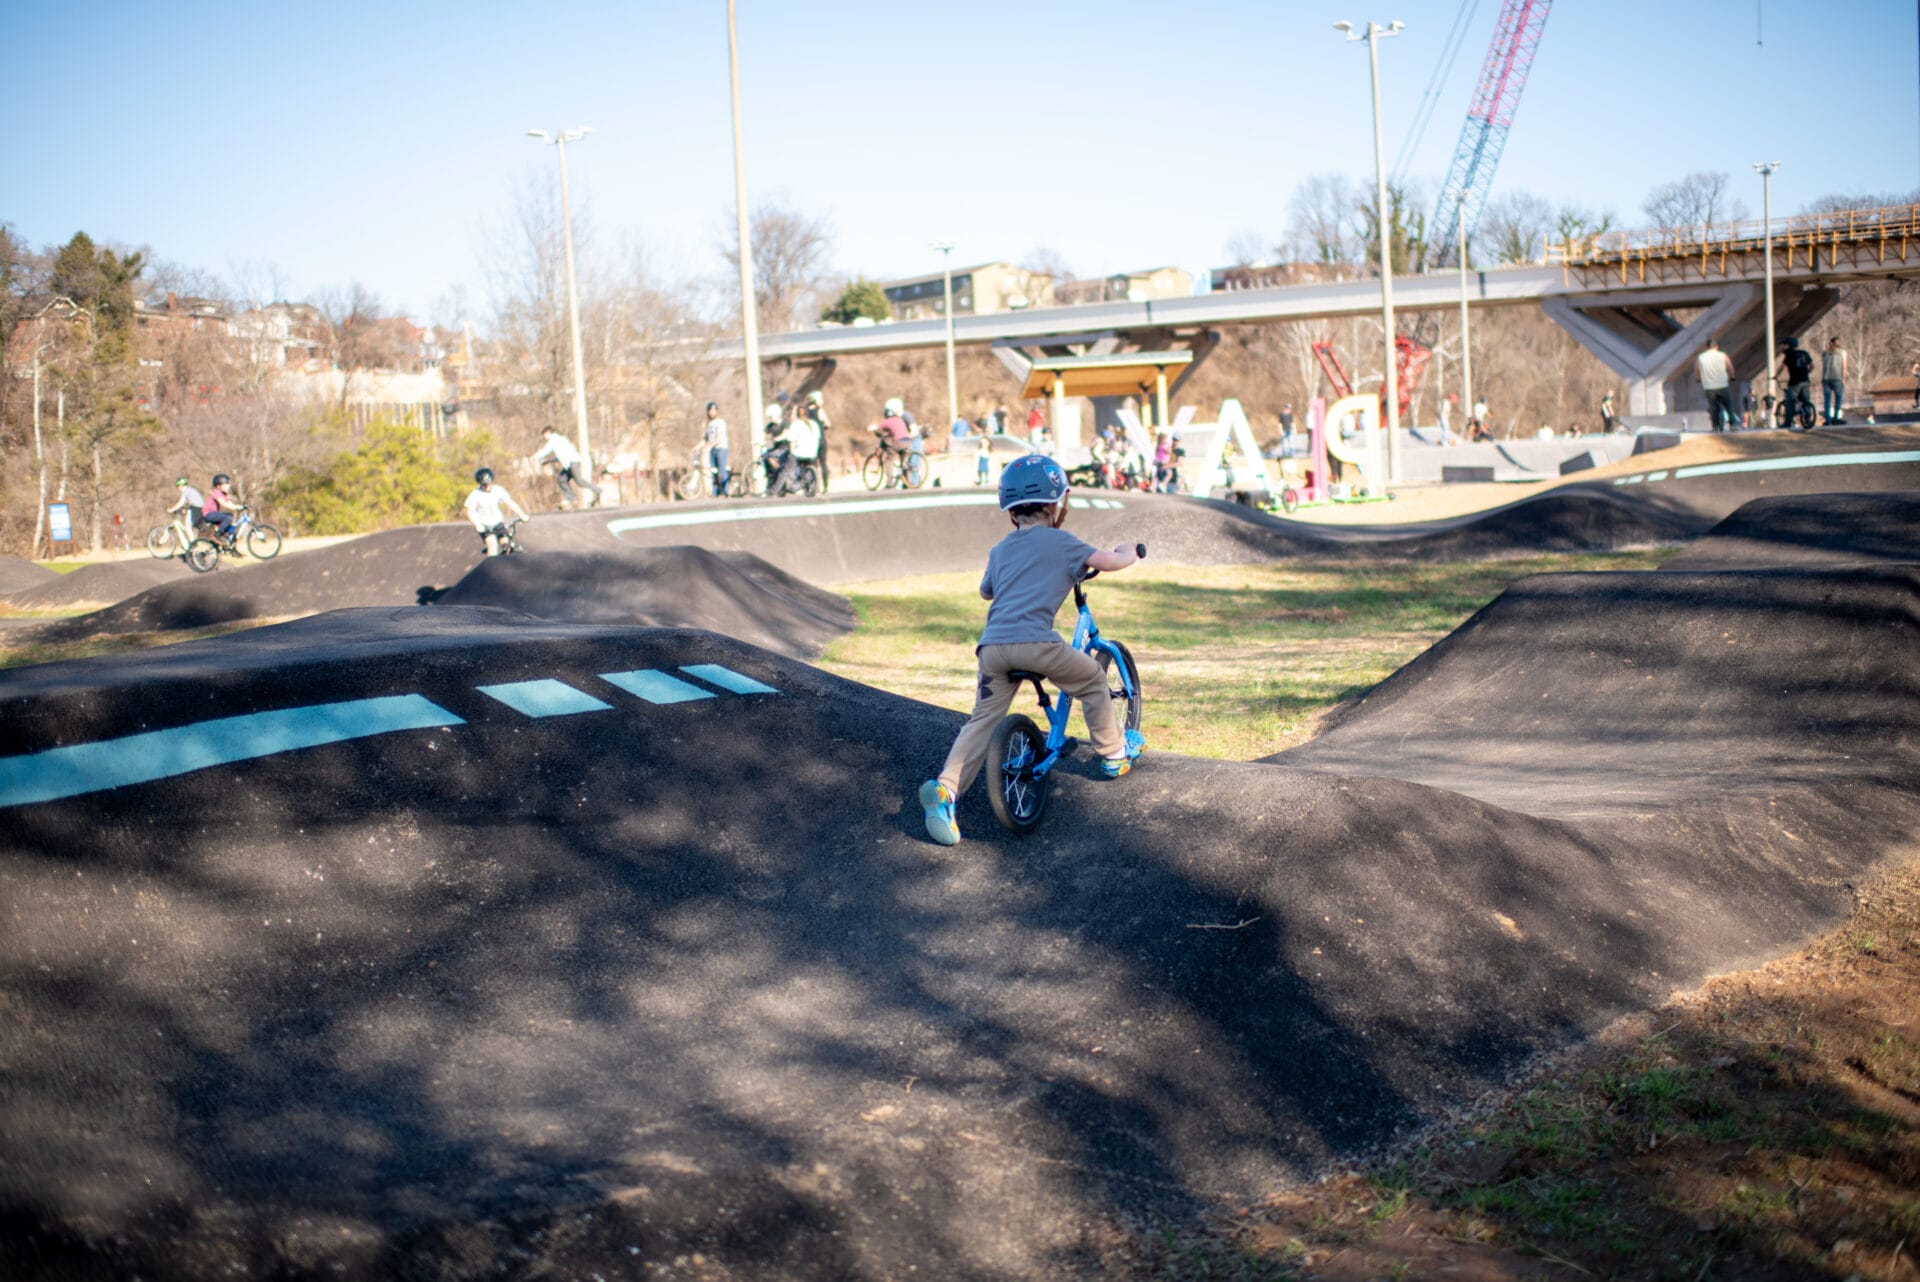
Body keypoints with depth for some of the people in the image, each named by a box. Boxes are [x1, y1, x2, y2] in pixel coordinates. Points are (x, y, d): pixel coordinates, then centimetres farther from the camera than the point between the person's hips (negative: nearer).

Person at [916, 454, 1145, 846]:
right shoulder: (1060, 542, 9)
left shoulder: (1000, 550, 25)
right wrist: (1127, 552, 27)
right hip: (1035, 642, -5)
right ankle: (1113, 753, 30)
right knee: (1092, 680, 20)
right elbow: (1109, 561, 3)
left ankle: (944, 788, -12)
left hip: (992, 647, 5)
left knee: (983, 721, 6)